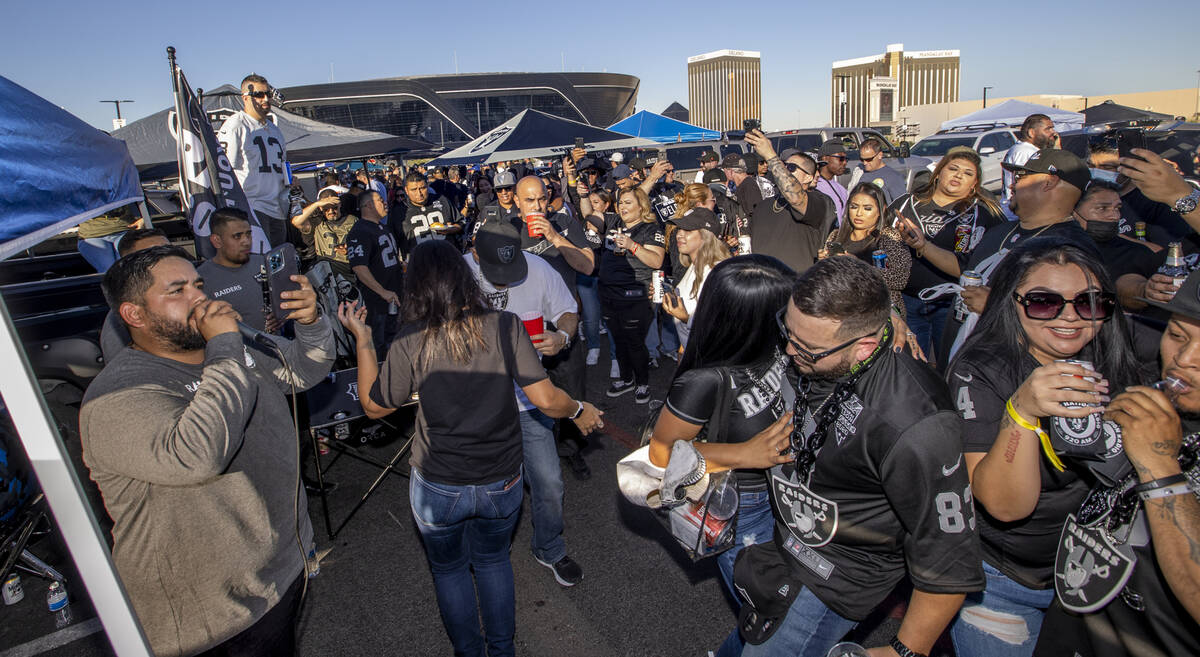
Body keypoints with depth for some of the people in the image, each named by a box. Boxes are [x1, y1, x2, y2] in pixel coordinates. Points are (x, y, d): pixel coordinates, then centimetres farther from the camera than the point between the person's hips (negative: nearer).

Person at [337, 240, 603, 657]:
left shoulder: (411, 341, -16)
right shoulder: (504, 326, -16)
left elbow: (374, 405, -2)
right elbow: (545, 399, -18)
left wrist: (362, 338, 4)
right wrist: (579, 412, 2)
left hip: (438, 488, -1)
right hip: (502, 482, 1)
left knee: (449, 569, 26)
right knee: (493, 560, 28)